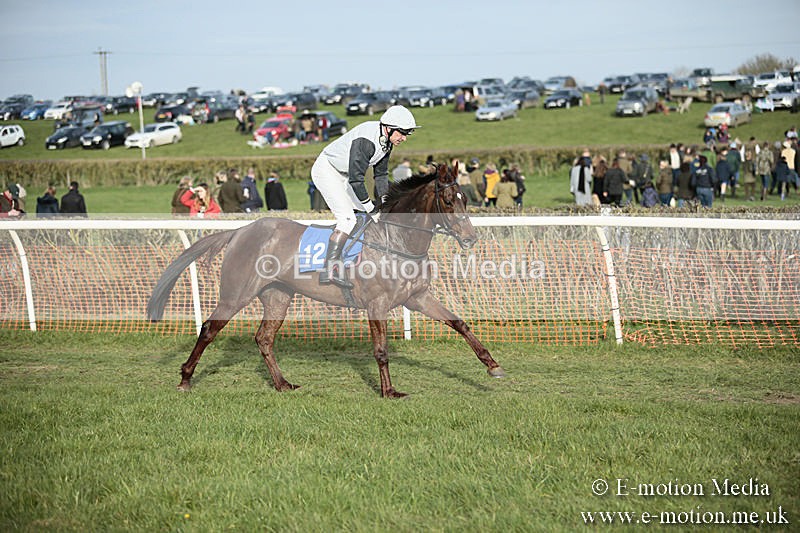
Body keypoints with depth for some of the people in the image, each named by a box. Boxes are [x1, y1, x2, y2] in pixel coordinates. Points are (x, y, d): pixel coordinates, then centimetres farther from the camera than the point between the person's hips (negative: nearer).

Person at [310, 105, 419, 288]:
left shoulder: (386, 140, -1)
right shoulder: (365, 140, -31)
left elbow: (381, 174, 10)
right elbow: (356, 178, -29)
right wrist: (371, 208, -22)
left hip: (342, 175, 10)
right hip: (325, 170, -10)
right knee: (347, 218, -21)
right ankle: (329, 270, -24)